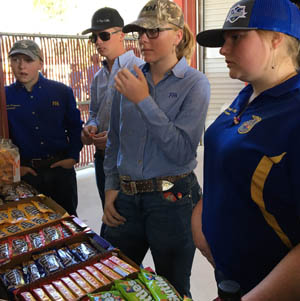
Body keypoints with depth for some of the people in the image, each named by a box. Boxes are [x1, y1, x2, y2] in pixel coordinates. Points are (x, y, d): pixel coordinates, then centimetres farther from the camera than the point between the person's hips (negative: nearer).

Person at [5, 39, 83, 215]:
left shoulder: (61, 92, -3)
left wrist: (73, 157, -5)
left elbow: (75, 126, 4)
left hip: (61, 167, 0)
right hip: (26, 172, 0)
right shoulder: (5, 96, -3)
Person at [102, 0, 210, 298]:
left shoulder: (194, 83, -9)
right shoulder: (129, 79, 5)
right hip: (127, 199, 5)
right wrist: (111, 187, 6)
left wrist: (144, 101, -19)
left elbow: (183, 150, -19)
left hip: (173, 198, -4)